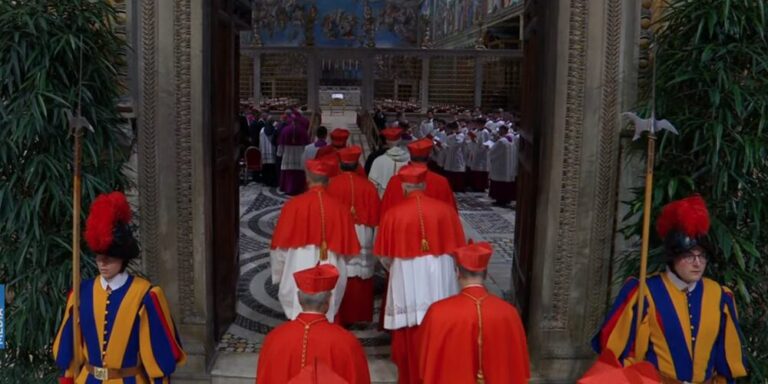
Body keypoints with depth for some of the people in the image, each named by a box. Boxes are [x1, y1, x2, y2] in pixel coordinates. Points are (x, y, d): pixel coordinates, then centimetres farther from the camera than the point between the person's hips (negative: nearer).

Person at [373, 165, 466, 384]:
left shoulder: (394, 214, -10)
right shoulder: (445, 210, -5)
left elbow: (385, 258, -4)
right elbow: (457, 249, 3)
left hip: (407, 282, -1)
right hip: (439, 280, 2)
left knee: (409, 334, 12)